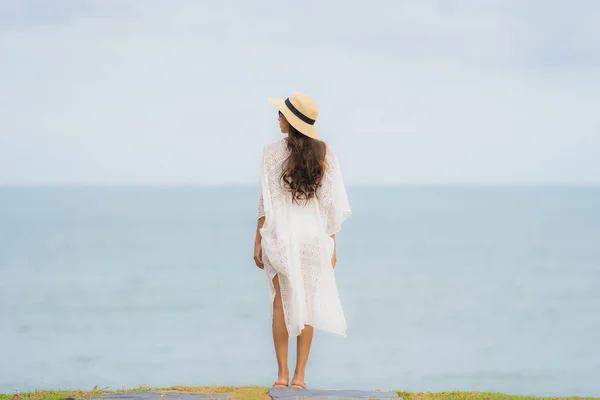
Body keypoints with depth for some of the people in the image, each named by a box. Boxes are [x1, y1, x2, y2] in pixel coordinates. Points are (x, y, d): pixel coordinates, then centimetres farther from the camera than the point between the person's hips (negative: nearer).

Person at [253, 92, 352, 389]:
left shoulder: (273, 152, -8)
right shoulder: (323, 152, -2)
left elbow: (266, 202, -7)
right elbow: (331, 203, -1)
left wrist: (258, 241, 0)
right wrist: (332, 243, 7)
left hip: (280, 235, -2)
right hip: (314, 236, 2)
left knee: (281, 301, 9)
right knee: (307, 303, 7)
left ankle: (282, 373, 9)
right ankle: (299, 375, 8)